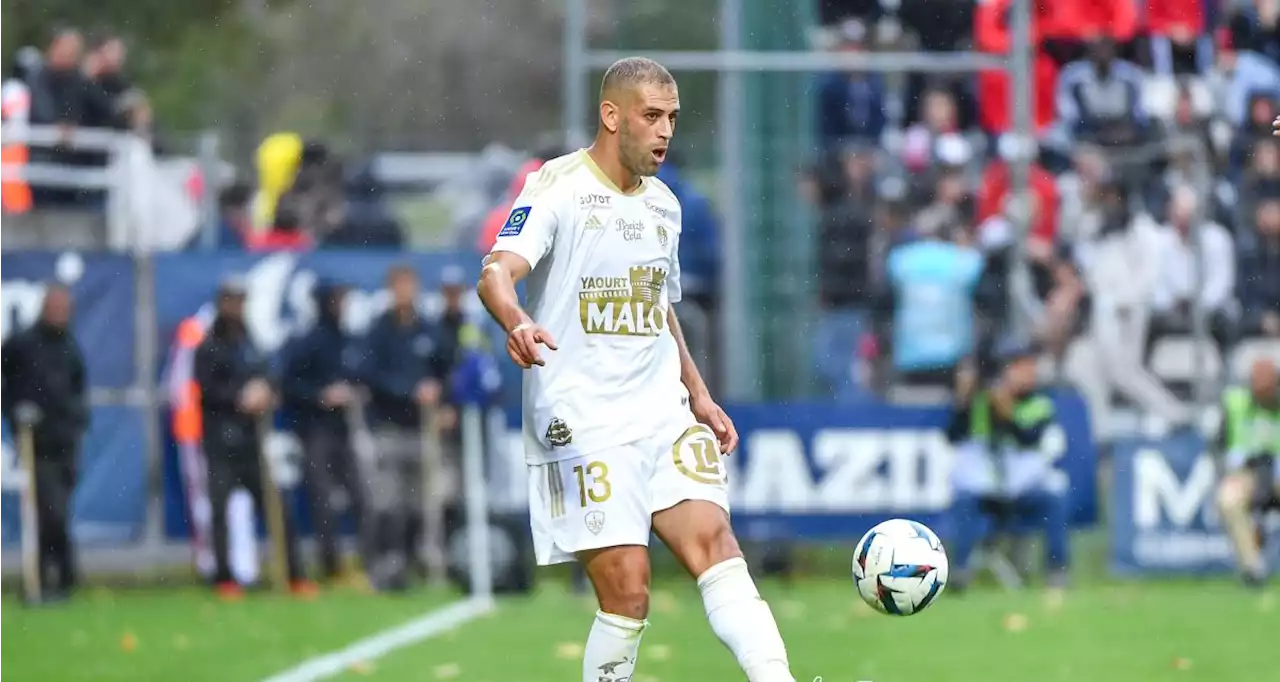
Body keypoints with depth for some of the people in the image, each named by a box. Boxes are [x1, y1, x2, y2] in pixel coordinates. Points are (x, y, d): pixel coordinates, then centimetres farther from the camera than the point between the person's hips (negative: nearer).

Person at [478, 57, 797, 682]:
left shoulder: (663, 204, 16)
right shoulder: (558, 188, -7)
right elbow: (496, 272, -22)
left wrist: (698, 394, 22)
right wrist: (518, 323, -44)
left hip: (664, 415, 6)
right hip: (582, 423, -6)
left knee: (714, 544, -13)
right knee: (627, 591, -11)